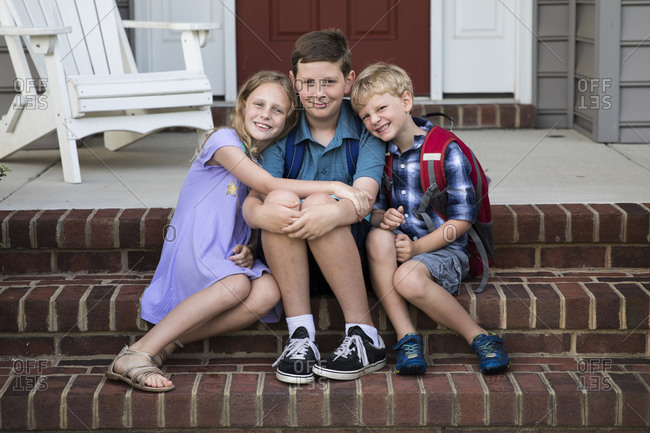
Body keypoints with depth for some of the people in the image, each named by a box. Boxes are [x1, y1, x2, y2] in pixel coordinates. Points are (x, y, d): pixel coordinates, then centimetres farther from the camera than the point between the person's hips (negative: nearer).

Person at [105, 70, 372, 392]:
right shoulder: (225, 140, -7)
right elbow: (269, 186, -21)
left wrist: (248, 251, -8)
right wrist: (335, 187, -28)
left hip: (230, 258, 6)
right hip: (191, 253, -6)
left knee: (269, 291, -27)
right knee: (237, 285, -37)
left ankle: (166, 344, -24)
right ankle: (136, 355, -33)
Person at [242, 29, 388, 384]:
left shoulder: (365, 129, -4)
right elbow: (251, 202, -11)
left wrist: (333, 213, -44)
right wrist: (262, 214, -37)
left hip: (356, 258, -2)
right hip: (295, 266, 2)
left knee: (320, 204, -30)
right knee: (280, 198, -26)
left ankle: (365, 339, -24)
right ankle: (300, 337, -27)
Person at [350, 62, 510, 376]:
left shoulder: (446, 150, -8)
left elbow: (463, 218, -9)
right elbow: (373, 209, 13)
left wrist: (418, 247, -18)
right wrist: (382, 220, -12)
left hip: (442, 249, -5)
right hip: (397, 248, 5)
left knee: (408, 279, -35)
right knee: (378, 238, -30)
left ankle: (479, 337, -18)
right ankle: (406, 337, -28)